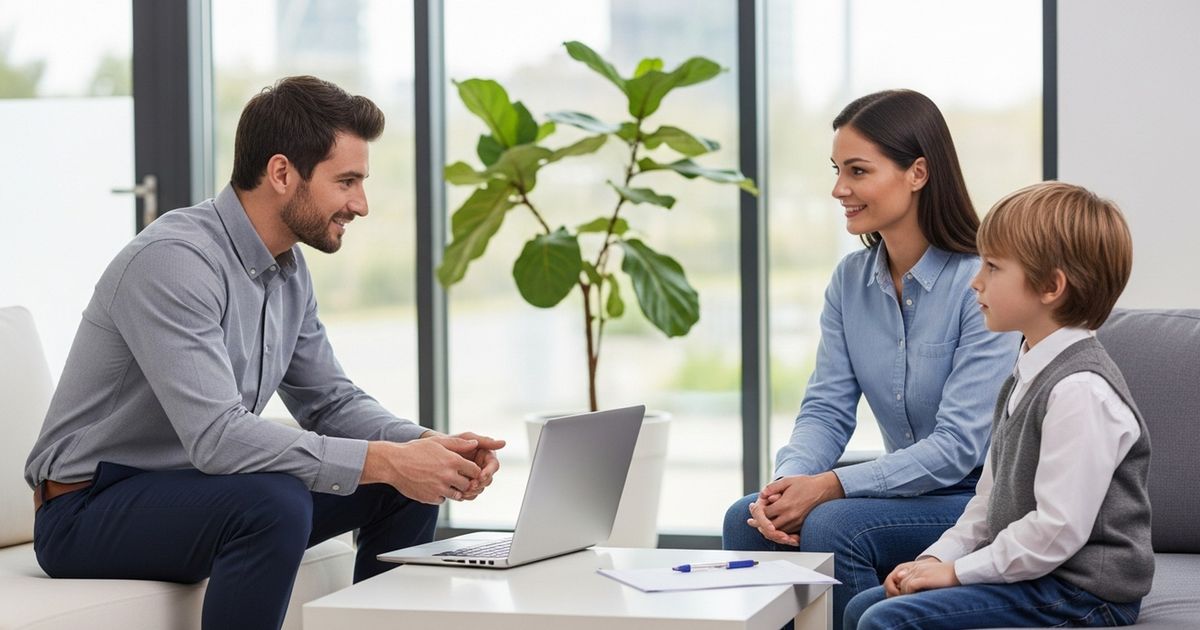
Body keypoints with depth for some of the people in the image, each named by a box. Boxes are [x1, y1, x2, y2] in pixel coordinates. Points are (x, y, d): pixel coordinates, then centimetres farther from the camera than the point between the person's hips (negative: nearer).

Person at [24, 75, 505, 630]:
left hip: (191, 489, 9)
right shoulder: (173, 260, -25)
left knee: (405, 488, 0)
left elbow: (330, 401, 11)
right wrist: (385, 462, -33)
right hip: (89, 512, -9)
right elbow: (217, 436, -34)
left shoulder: (288, 269, 4)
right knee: (275, 501, -34)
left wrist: (429, 445, -9)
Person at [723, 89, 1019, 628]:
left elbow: (959, 446, -22)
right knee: (747, 519, -14)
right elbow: (827, 409, 1)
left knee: (832, 526, -28)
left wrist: (829, 486, -27)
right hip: (908, 495, 6)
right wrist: (789, 482, -21)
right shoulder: (850, 280, 4)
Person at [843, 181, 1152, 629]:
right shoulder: (1028, 377, 13)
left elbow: (1059, 528, -24)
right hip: (1027, 575, 10)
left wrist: (958, 571, -16)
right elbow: (990, 499, 18)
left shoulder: (1081, 390, -21)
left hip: (1081, 593, -10)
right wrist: (937, 558, 4)